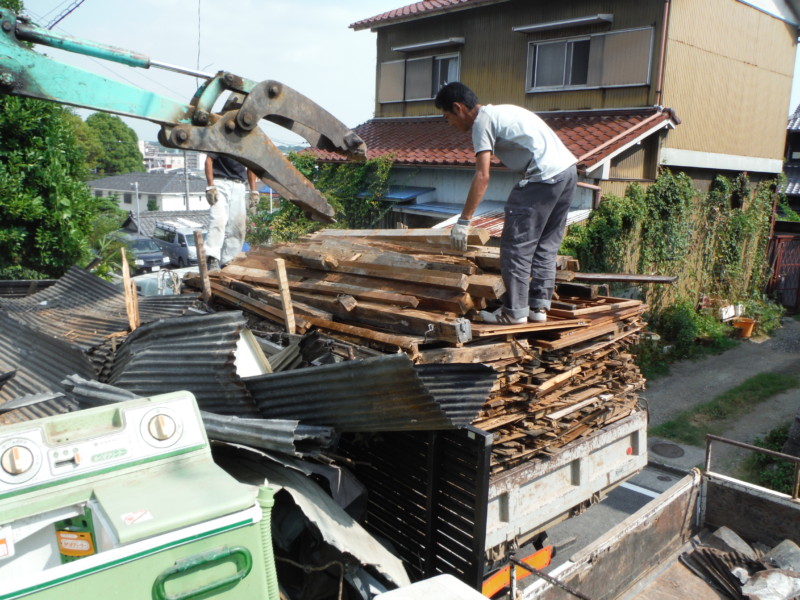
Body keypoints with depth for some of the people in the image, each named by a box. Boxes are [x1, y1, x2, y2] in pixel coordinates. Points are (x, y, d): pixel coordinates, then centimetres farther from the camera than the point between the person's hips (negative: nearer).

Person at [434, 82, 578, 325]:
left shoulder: (482, 121, -4)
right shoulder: (500, 112, 23)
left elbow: (482, 176, -15)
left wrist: (463, 222, -15)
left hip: (543, 176, -10)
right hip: (569, 170, 10)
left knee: (517, 246, -2)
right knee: (546, 245, 14)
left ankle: (514, 311, 2)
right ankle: (539, 307, 18)